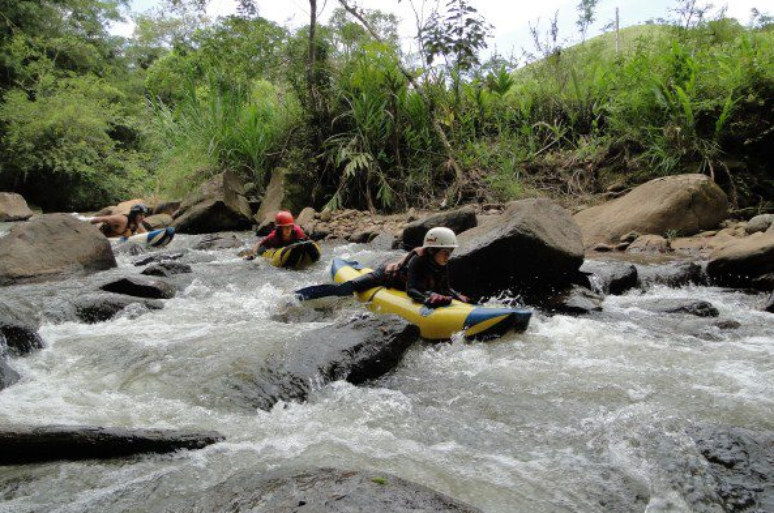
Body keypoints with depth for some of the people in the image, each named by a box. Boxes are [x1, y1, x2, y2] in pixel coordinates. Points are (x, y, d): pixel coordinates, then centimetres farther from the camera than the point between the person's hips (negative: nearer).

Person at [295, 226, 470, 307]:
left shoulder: (442, 267, -16)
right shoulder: (417, 260, -37)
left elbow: (445, 289, -7)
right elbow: (410, 290, -45)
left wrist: (458, 296, -26)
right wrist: (428, 299, -61)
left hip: (400, 285, 8)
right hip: (386, 276, -7)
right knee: (349, 287, -16)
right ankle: (301, 295, -14)